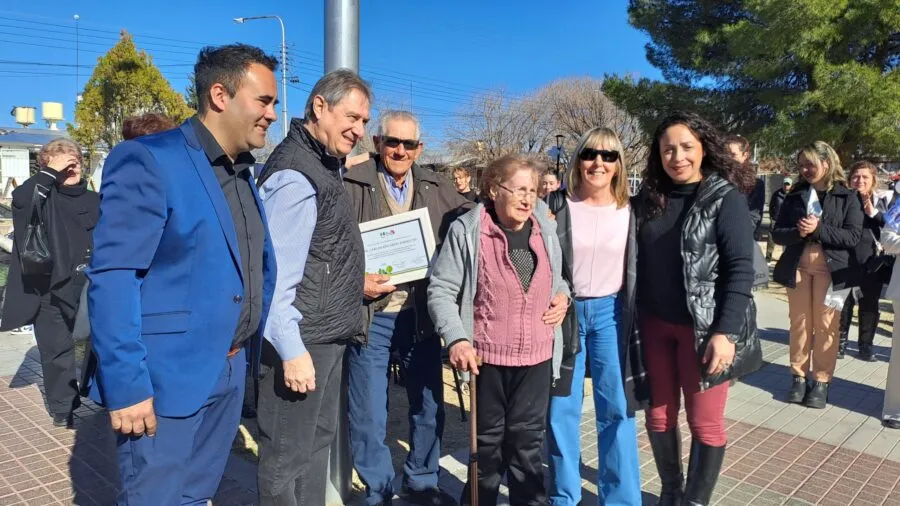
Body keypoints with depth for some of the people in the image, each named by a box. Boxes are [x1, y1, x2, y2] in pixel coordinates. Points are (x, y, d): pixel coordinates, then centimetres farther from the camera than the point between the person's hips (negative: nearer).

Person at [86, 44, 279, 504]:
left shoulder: (242, 175, 11)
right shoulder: (147, 161, -13)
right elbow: (112, 280, -18)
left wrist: (250, 349, 10)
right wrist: (126, 386, -20)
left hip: (230, 374, 7)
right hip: (167, 379, -7)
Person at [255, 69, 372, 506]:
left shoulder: (324, 164, 13)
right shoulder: (295, 175, -18)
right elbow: (277, 272, -23)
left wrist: (353, 285, 20)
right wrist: (291, 351, -24)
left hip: (327, 334, 10)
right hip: (300, 340, -10)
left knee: (318, 441, 21)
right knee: (287, 457, 5)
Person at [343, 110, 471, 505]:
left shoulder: (436, 188, 8)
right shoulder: (351, 185, -6)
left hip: (420, 314, 4)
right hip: (371, 315, -4)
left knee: (429, 405, 16)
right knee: (369, 416, 7)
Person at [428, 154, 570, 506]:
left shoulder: (545, 229, 3)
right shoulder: (466, 231, -11)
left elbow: (557, 275, 20)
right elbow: (441, 290, -10)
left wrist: (562, 293, -1)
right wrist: (456, 338, -21)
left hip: (537, 356, 3)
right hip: (487, 356, -3)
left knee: (528, 438, 15)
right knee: (489, 438, 15)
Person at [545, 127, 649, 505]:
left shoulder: (630, 211, 3)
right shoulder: (557, 204, -3)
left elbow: (640, 270, 7)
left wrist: (636, 322, 4)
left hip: (611, 313, 1)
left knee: (617, 410, 6)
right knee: (561, 410, 6)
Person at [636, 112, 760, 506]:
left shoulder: (726, 199, -7)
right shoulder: (648, 199, 5)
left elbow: (741, 270, -12)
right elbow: (638, 263, 9)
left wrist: (726, 332, -19)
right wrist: (636, 320, 1)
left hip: (703, 327, -4)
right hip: (655, 325, 4)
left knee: (705, 422, 5)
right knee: (659, 414, 13)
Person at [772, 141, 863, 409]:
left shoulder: (847, 197, 0)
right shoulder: (795, 195, 7)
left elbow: (853, 237, -9)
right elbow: (778, 233, 3)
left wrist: (819, 229, -19)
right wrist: (797, 232, -18)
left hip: (831, 269, -2)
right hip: (797, 267, 3)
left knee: (826, 326, 3)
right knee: (799, 323, 8)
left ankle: (821, 381, 11)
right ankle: (799, 376, 16)